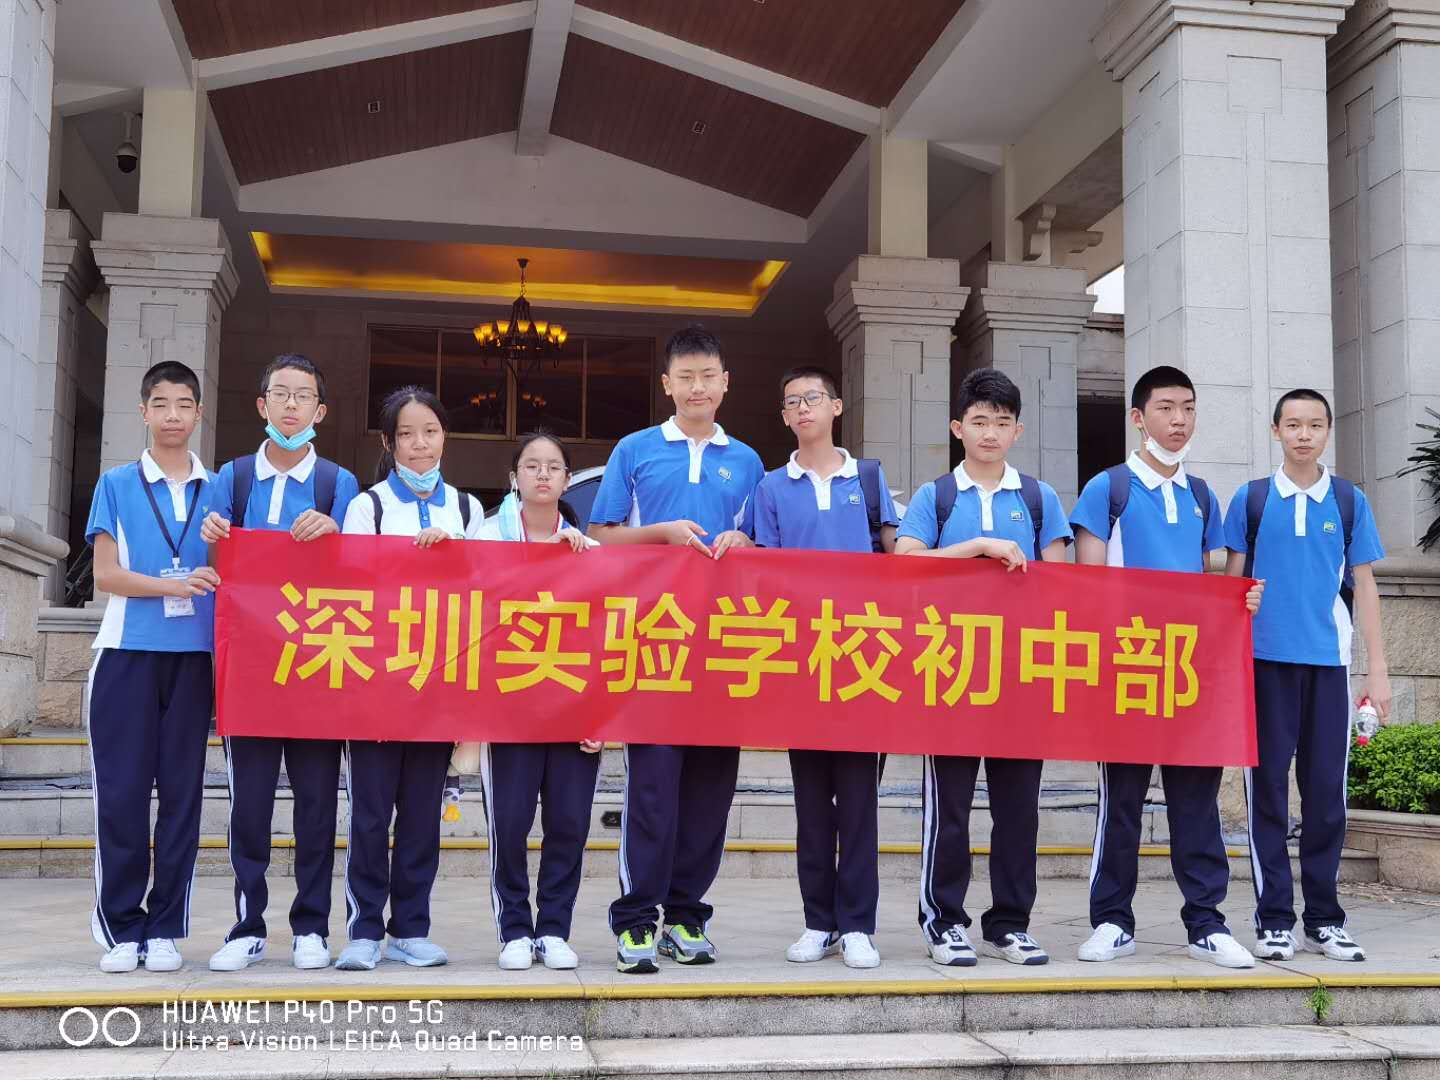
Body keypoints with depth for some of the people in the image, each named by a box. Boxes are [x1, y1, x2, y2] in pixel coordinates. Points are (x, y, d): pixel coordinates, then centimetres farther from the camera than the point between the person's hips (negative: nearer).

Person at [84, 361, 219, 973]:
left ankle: (164, 928, 10)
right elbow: (106, 575, -1)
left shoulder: (219, 490, 11)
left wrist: (220, 578, -8)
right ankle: (121, 928, 8)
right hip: (126, 654, -1)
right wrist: (171, 585, -15)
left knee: (182, 793, 2)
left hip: (193, 656, 1)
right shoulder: (117, 484, 7)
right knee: (121, 793, -1)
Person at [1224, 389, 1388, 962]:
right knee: (1267, 789, 2)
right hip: (1265, 660, -1)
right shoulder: (1250, 499, 5)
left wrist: (1377, 668, 4)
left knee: (1326, 791, 5)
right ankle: (1274, 919, 9)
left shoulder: (1349, 501, 8)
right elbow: (1233, 581, 7)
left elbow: (1363, 585, 8)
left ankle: (1324, 918, 16)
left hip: (1328, 662, 1)